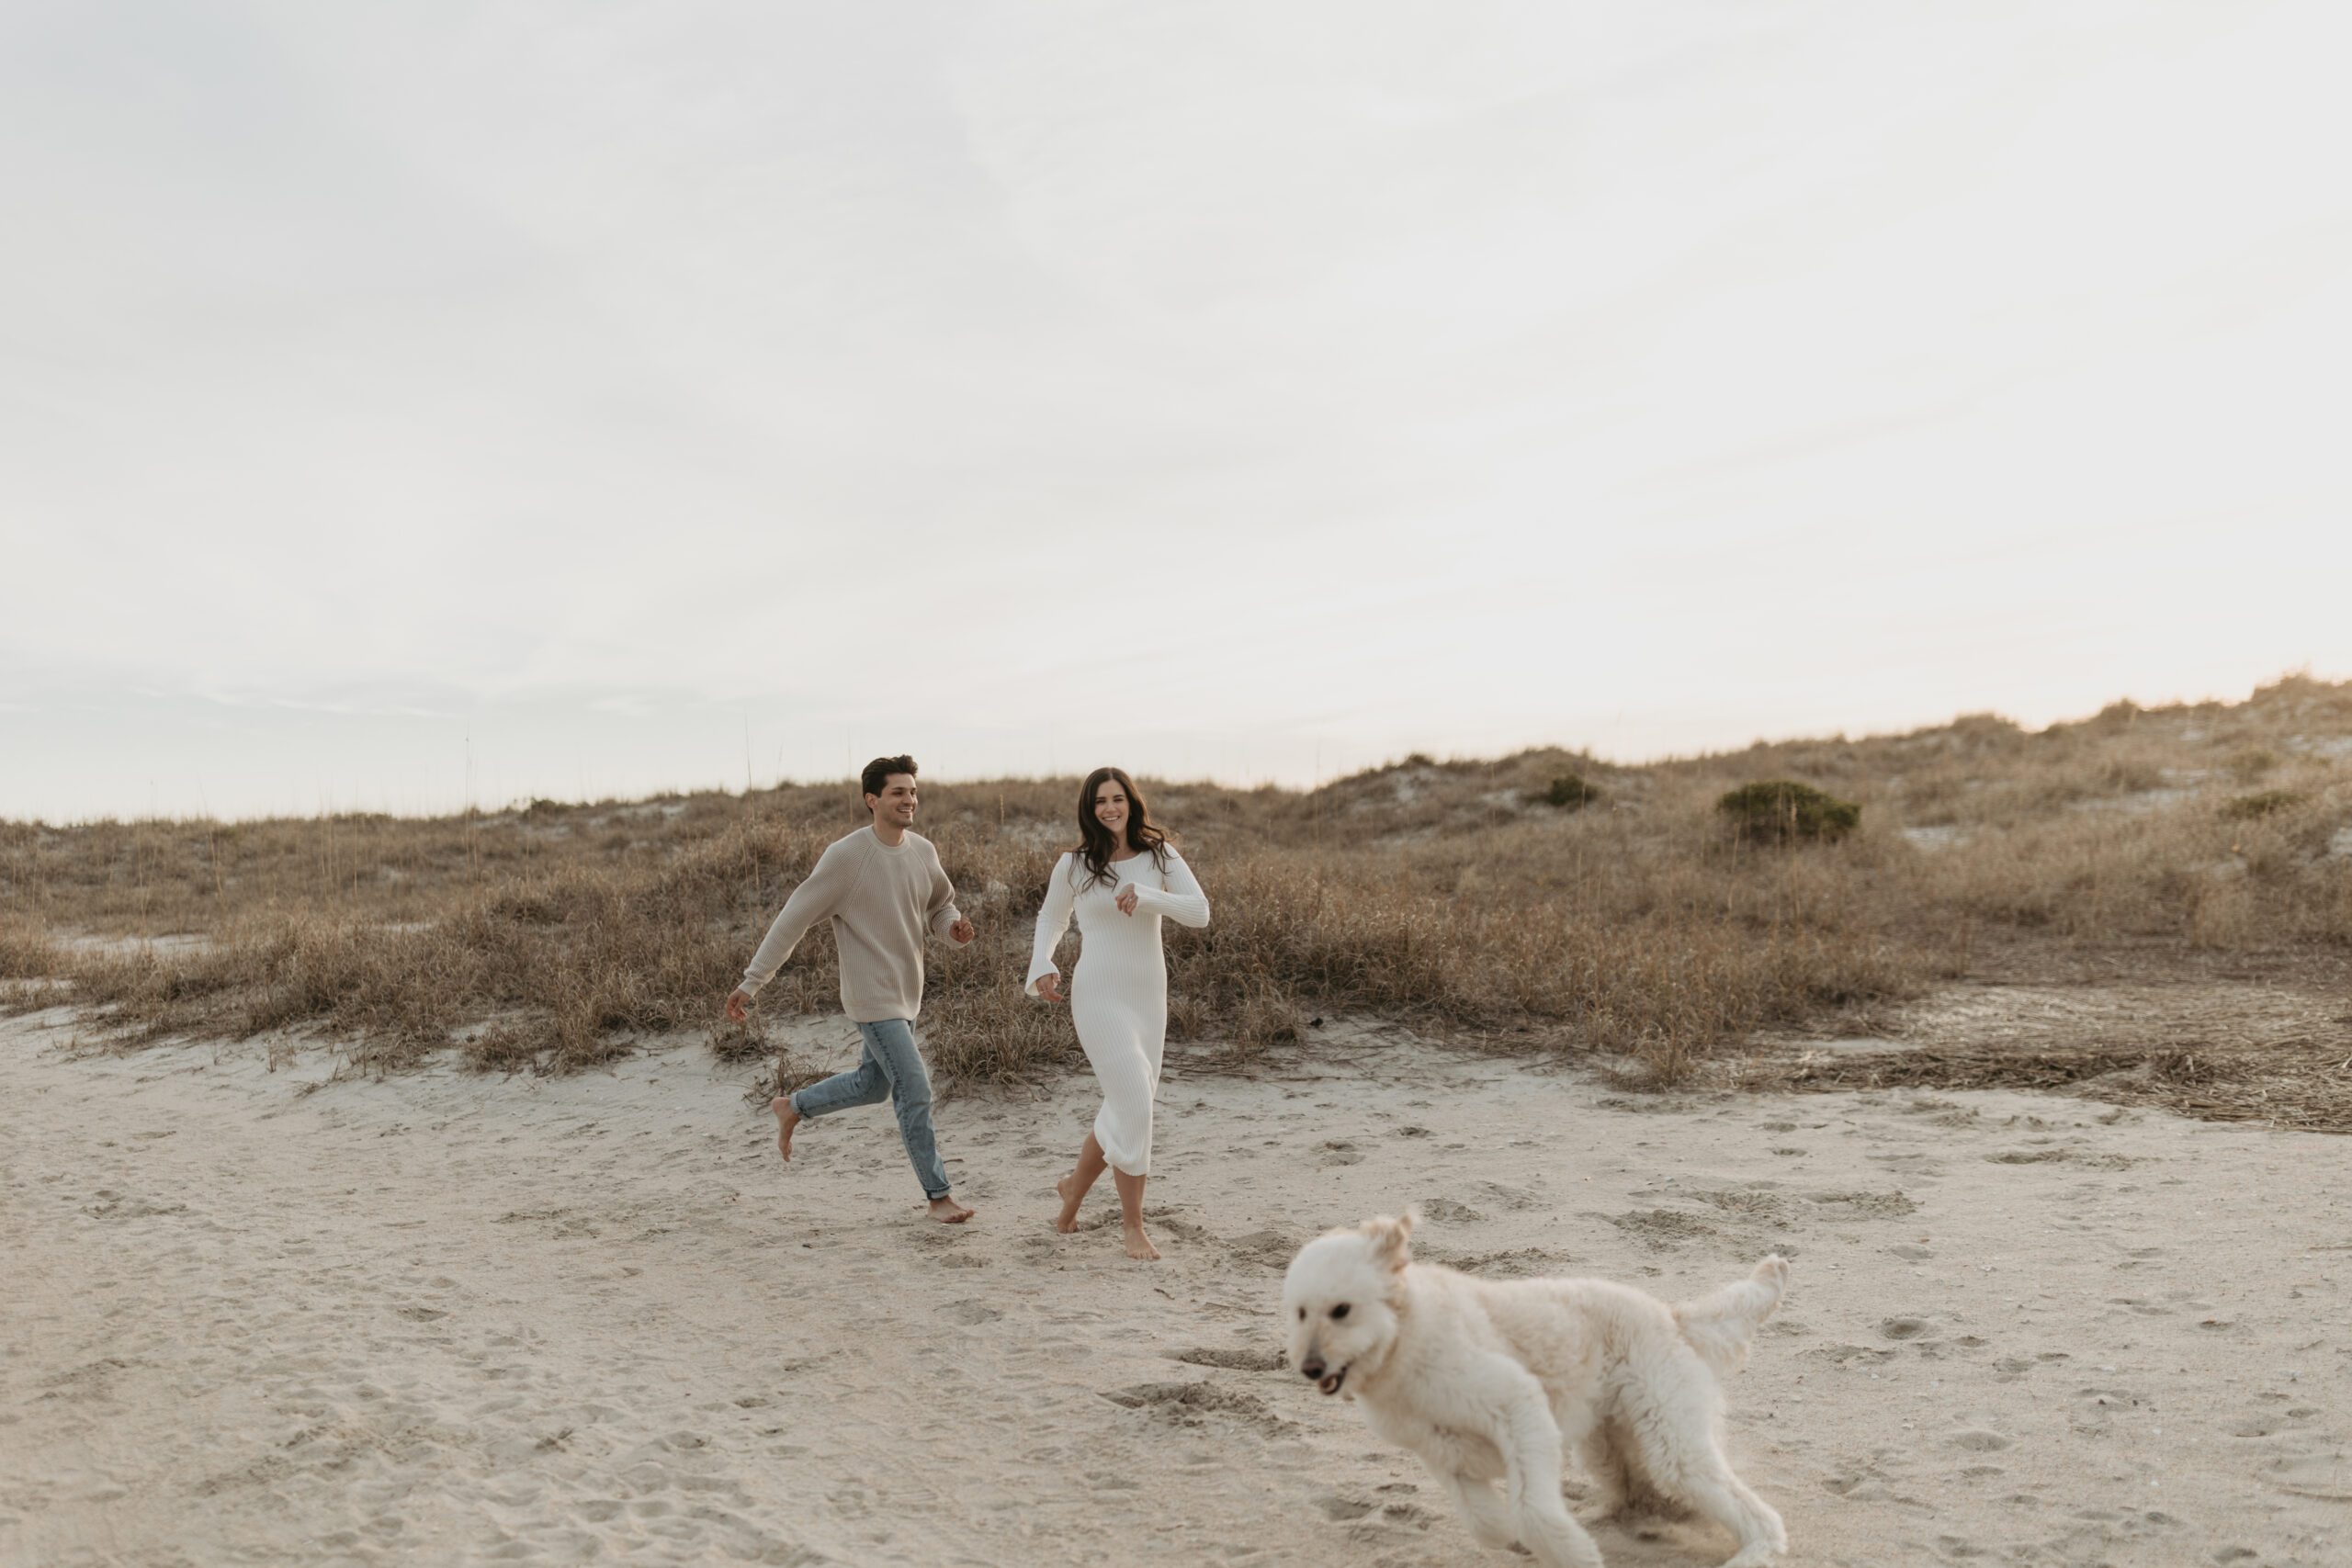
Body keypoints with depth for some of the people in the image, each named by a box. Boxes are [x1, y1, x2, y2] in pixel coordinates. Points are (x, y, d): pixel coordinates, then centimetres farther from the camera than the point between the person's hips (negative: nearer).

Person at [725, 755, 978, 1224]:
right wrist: (750, 984, -15)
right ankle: (939, 1195, 5)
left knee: (873, 1084, 22)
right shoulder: (846, 856, -18)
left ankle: (791, 1107, 44)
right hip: (872, 997, -8)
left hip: (906, 993, 8)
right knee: (915, 1092, -7)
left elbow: (940, 905, 17)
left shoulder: (923, 851, 1)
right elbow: (793, 920, -15)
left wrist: (955, 927, -8)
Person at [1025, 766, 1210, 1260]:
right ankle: (1133, 1226, 1)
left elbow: (1200, 912, -9)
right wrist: (1042, 966, -1)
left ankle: (1075, 1185, 39)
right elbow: (1051, 919, 15)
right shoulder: (1074, 865, -1)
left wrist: (1145, 897, -22)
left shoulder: (1159, 856, 2)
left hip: (1148, 995, 4)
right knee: (1134, 1104, -12)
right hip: (1098, 995, -4)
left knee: (1127, 1106, 13)